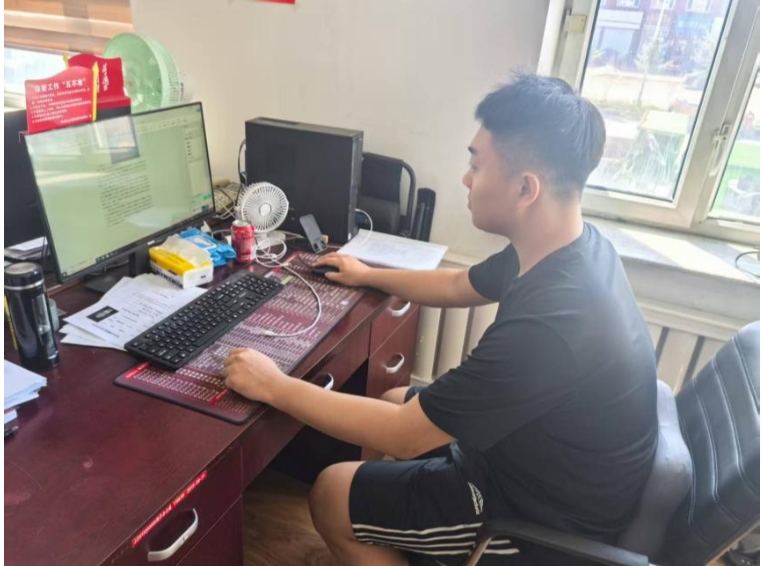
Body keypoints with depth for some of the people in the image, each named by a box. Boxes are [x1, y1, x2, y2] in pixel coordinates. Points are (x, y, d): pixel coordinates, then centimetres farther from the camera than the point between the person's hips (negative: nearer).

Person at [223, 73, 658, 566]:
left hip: (549, 512, -8)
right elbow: (458, 287, 9)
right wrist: (367, 275, 18)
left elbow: (404, 436, -29)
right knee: (397, 399, 20)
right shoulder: (569, 245, -9)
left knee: (331, 497, -1)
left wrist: (275, 387, -19)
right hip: (551, 455, 8)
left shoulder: (548, 325, -38)